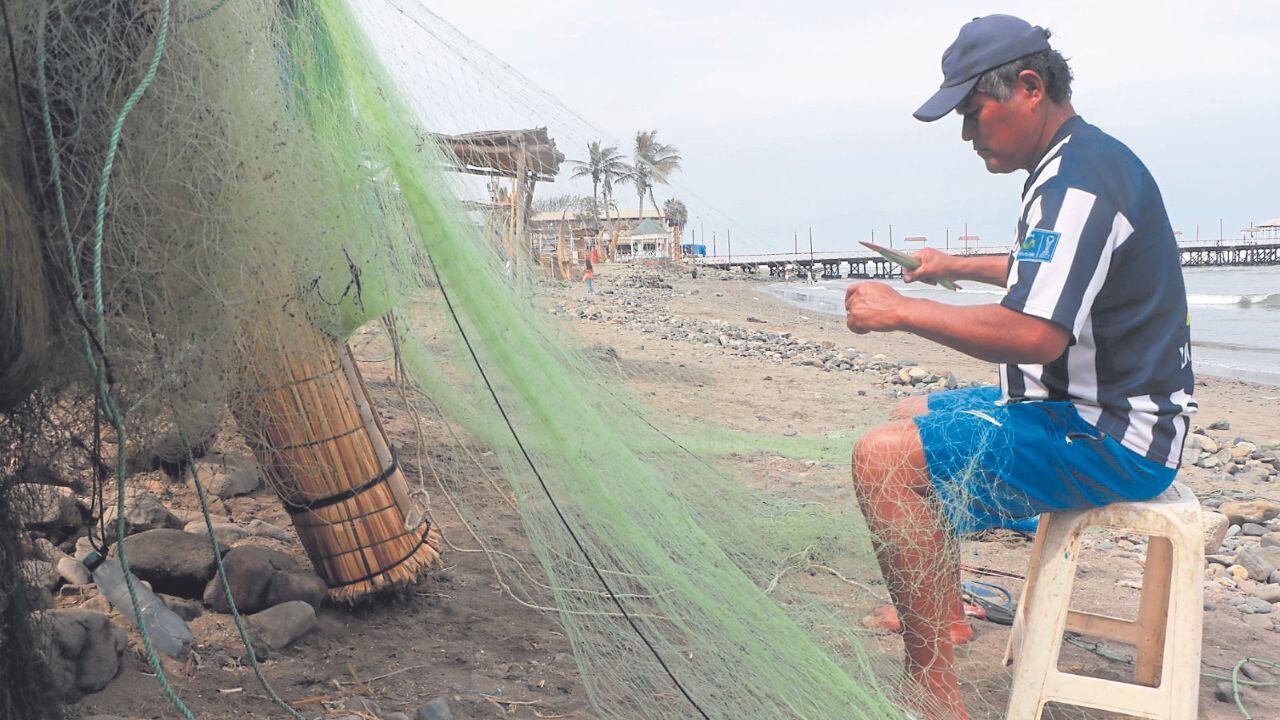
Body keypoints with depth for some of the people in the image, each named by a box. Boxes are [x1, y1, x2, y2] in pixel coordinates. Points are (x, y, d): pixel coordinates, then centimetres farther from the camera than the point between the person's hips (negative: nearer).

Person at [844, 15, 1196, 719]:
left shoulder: (1078, 179, -22)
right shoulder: (1078, 164, 13)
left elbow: (1033, 333, -34)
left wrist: (901, 310, -24)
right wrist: (961, 265, 29)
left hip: (1109, 438, -12)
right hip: (1088, 406, 12)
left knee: (883, 459, -24)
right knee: (915, 415, 25)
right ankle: (944, 612, 32)